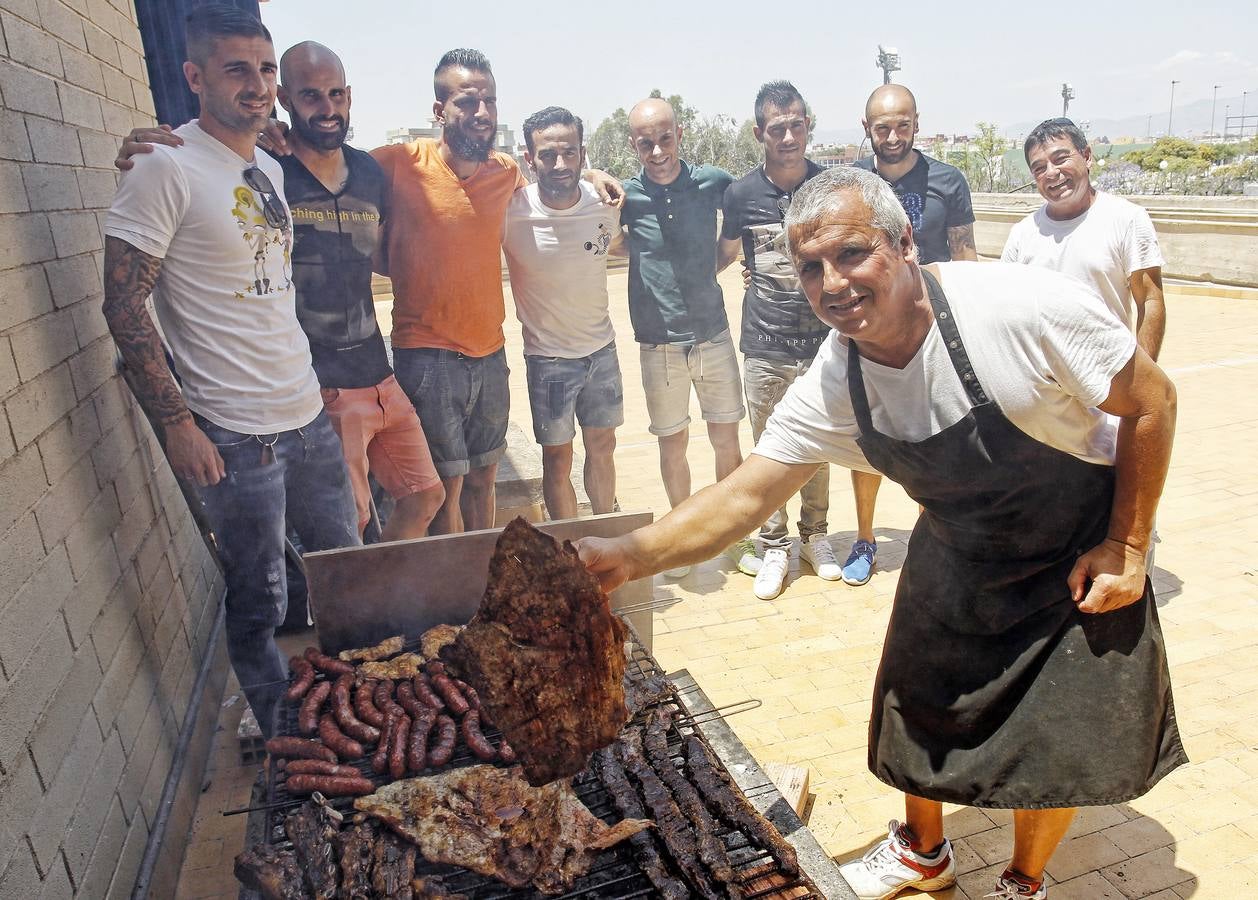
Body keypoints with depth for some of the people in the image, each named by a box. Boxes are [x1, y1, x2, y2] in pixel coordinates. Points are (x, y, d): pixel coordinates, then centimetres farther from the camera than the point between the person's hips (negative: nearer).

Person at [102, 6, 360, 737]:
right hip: (237, 435, -7)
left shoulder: (271, 169, 11)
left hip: (310, 416, 8)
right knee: (259, 603, 6)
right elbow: (125, 305, -12)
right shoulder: (168, 168, -10)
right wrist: (176, 419, -16)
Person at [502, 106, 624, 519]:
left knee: (602, 447, 16)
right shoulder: (510, 211, -19)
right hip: (548, 357, -3)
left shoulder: (604, 202, -9)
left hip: (602, 349, 4)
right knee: (558, 459, 5)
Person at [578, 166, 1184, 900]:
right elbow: (744, 498, -18)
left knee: (1057, 745, 4)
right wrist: (631, 555, -31)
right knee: (918, 715, 12)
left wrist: (1128, 547, -14)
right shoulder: (828, 390, -19)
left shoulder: (1029, 309, -31)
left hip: (1081, 552, -3)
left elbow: (1152, 401, -17)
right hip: (959, 557, 4)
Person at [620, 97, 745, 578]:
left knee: (726, 439, 8)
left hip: (714, 335, 1)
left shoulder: (712, 182, -3)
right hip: (659, 344, -1)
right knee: (673, 443, 9)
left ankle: (737, 534, 25)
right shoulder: (625, 196, -6)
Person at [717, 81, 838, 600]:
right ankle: (774, 547, 21)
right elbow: (724, 254, 14)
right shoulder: (741, 193, -3)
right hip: (764, 347, -1)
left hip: (821, 342, 1)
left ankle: (814, 536, 31)